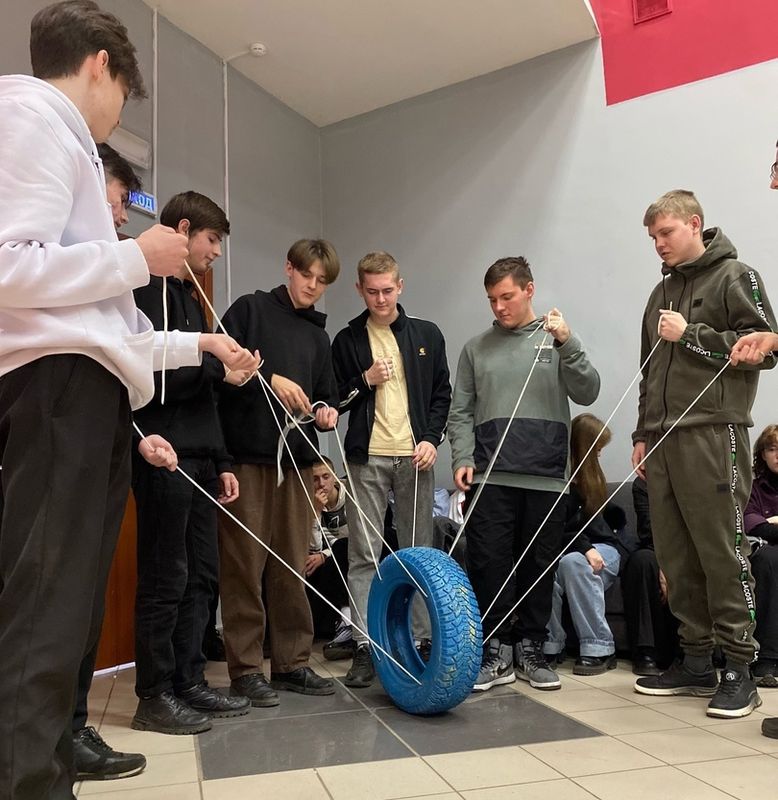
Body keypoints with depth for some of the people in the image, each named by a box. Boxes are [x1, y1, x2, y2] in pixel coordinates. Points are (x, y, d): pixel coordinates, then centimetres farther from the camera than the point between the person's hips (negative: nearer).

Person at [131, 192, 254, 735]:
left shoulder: (188, 295, 22)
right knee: (166, 581, -3)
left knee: (201, 577, 10)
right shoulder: (151, 289, -7)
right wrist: (217, 368, -12)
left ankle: (190, 683, 20)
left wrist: (221, 462, 18)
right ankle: (155, 698, 9)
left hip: (197, 461, 9)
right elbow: (153, 379, -19)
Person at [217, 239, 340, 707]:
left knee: (292, 567, 9)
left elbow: (327, 392, 21)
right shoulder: (250, 309, 4)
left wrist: (328, 411, 0)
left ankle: (292, 662, 18)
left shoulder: (319, 334, 20)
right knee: (245, 565, -2)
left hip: (298, 460, 5)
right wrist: (269, 379, -19)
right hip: (248, 456, -5)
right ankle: (245, 669, 8)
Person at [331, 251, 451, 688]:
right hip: (366, 458, 0)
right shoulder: (347, 340, 7)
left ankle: (424, 637, 16)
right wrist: (365, 380, -8)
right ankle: (365, 646, 3)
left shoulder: (427, 334, 9)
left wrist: (432, 438, -4)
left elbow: (442, 394, 9)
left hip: (415, 455, 1)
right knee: (364, 554, -1)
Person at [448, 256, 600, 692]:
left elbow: (587, 393, -4)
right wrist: (462, 459, -3)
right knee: (489, 564, 0)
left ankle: (531, 650, 21)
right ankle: (496, 652, 13)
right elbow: (461, 412, 10)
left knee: (540, 566, 7)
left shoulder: (557, 339, 8)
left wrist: (567, 344, -16)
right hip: (491, 478, 1)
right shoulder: (477, 348, 10)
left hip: (546, 477, 0)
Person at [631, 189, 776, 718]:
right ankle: (696, 662, 17)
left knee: (722, 550, -6)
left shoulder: (734, 276, 2)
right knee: (676, 555, 7)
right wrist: (642, 435, 18)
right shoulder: (662, 292, 22)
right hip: (663, 438, 7)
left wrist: (690, 334, -11)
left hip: (713, 434, -7)